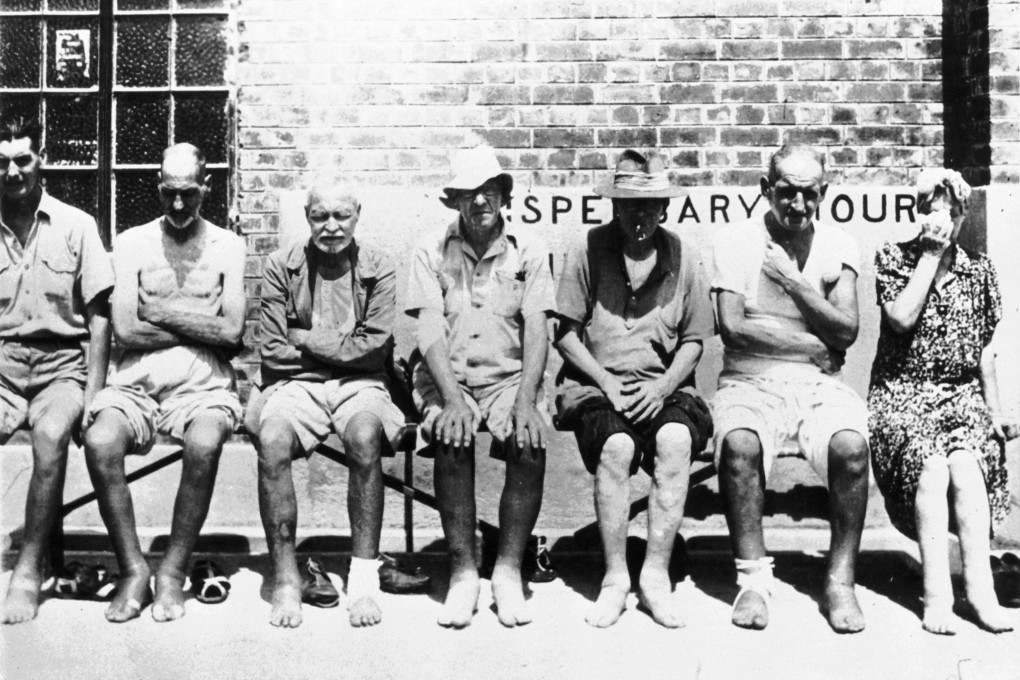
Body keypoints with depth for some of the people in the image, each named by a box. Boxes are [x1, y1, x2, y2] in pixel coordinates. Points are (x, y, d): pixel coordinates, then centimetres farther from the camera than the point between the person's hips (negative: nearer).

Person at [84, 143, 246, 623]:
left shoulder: (228, 246, 8)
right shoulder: (132, 243, 10)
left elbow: (232, 333, -4)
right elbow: (125, 329, -3)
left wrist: (162, 312, -2)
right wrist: (201, 327, -2)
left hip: (203, 386, -1)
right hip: (135, 383, 2)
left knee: (204, 445, -34)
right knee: (99, 442, -29)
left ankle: (173, 572, -15)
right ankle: (133, 569, -12)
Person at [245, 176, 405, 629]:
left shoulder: (378, 269, 5)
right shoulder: (281, 266, 6)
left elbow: (374, 349, -4)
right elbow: (274, 351, 0)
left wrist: (306, 339, -4)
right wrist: (340, 345, -3)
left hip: (358, 384, 0)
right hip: (297, 383, 1)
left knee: (365, 438, -34)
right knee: (272, 442, -31)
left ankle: (365, 578, -25)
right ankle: (286, 579, -21)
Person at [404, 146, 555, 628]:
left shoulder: (528, 252, 6)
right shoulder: (431, 252, 4)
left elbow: (536, 331, -3)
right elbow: (429, 330, -6)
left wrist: (526, 401, -18)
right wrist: (452, 398, -20)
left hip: (510, 375, 1)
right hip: (447, 377, 0)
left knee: (531, 446, -27)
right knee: (452, 440, -30)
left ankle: (508, 570, -13)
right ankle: (463, 572, -18)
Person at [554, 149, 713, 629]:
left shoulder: (683, 257, 6)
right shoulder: (589, 250, 1)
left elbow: (693, 341, 9)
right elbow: (566, 333, 2)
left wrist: (662, 388, -7)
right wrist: (606, 381, -10)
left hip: (663, 387, 2)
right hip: (595, 386, -1)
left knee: (676, 440, -31)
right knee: (617, 446, -32)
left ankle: (656, 573, -19)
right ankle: (615, 577, -17)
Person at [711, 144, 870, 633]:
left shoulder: (838, 247, 8)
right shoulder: (736, 241, 2)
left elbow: (846, 332, -2)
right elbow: (732, 327, -9)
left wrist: (796, 284, -10)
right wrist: (813, 344, -6)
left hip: (818, 385, 2)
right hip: (750, 382, -1)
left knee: (850, 444, -29)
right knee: (738, 443, -33)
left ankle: (840, 580, -14)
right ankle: (753, 576, -18)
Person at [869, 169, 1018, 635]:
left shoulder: (979, 270, 12)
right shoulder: (892, 257, 4)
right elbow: (901, 318, -14)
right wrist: (932, 253, -10)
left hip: (962, 396, 2)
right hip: (902, 395, -2)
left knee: (965, 463, -30)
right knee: (931, 464, -31)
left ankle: (979, 588, -28)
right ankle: (937, 596, -29)